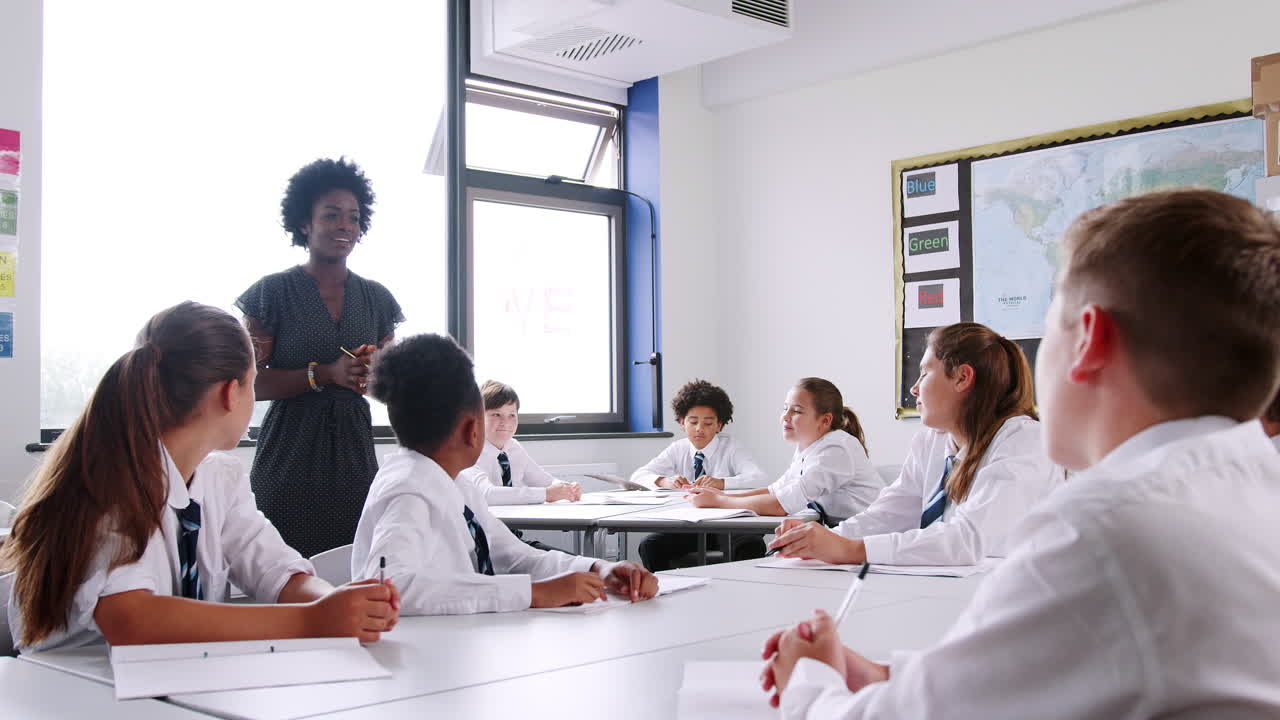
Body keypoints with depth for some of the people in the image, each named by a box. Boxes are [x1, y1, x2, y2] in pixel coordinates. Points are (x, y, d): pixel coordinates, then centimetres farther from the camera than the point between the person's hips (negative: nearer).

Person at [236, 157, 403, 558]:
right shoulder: (273, 293, -1)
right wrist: (327, 373, -16)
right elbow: (250, 382, -6)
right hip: (289, 460, -3)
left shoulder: (376, 299, 11)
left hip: (354, 457, 4)